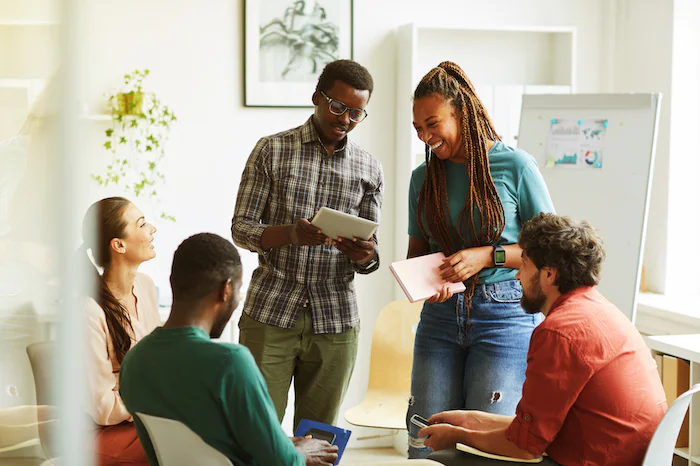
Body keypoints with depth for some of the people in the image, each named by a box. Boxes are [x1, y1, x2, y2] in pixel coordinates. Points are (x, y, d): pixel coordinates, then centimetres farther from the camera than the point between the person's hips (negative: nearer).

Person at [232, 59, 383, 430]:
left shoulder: (368, 170, 9)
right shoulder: (272, 151, 2)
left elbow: (370, 251, 11)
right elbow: (241, 228, -1)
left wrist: (365, 256, -14)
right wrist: (290, 234, -21)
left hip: (334, 323, 2)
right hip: (270, 315, -2)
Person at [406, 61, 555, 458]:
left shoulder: (515, 165, -5)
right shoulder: (423, 178, 9)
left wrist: (488, 256, -15)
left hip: (505, 316, -4)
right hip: (441, 318, 5)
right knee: (424, 442, 1)